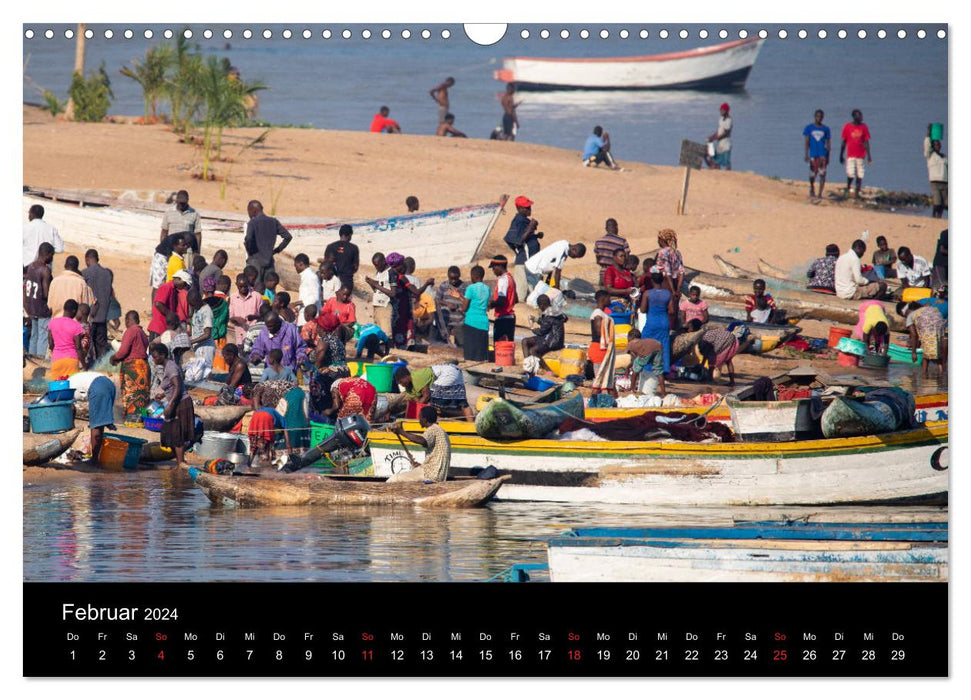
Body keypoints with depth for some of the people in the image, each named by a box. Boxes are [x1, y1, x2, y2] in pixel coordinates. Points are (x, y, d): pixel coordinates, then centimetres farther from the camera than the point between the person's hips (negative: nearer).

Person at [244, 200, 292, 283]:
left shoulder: (252, 222, -7)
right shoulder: (273, 222, 8)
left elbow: (248, 239, -23)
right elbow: (288, 236, 6)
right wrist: (277, 250, 11)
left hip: (255, 260, -5)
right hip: (269, 260, 5)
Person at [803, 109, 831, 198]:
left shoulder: (826, 129, 7)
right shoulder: (809, 128, 4)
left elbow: (828, 143, 10)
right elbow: (807, 142, 1)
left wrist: (828, 157, 8)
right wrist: (806, 155, -7)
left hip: (823, 154, 0)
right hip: (813, 154, 0)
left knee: (822, 174, -9)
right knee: (812, 174, 8)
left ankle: (820, 193, -8)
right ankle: (812, 190, 33)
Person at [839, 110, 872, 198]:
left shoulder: (864, 127, 4)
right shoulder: (847, 126, -1)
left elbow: (866, 142, 5)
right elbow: (844, 142, 5)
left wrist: (868, 155, -1)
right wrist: (841, 155, 6)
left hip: (861, 155, 2)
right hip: (850, 155, -2)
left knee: (860, 175, 1)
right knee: (850, 174, -11)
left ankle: (857, 193, 9)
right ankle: (847, 189, 13)